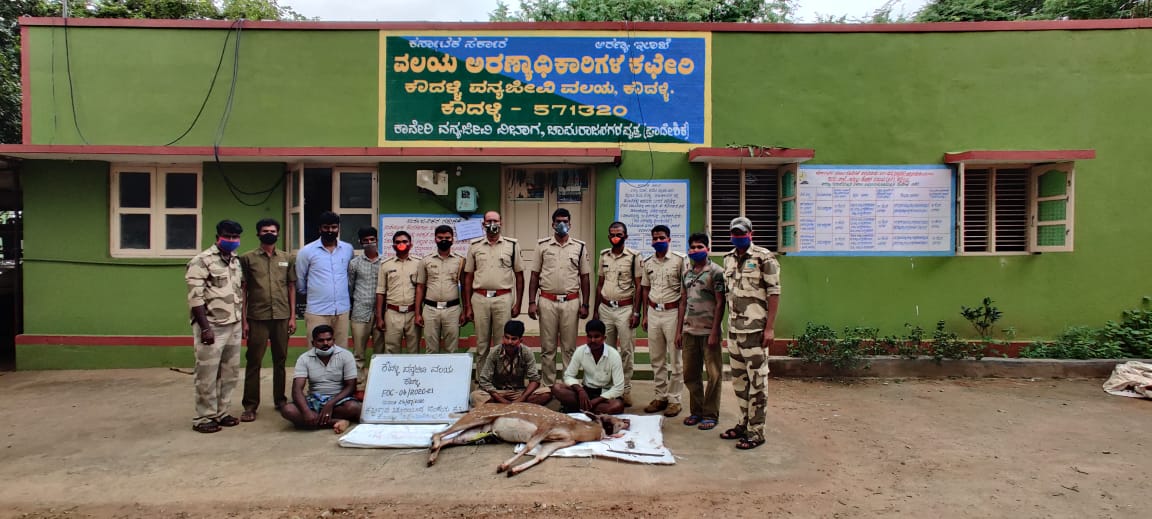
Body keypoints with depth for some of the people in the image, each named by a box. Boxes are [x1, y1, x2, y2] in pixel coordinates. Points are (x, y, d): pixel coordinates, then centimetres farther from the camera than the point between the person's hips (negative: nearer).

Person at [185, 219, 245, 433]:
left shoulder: (236, 261, 14)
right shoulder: (202, 261, -9)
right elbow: (195, 298, -14)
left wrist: (243, 321, 15)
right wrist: (205, 327, -19)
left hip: (234, 326, 7)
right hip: (212, 326, -7)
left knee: (230, 373, 11)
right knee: (207, 375, 0)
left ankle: (221, 413, 22)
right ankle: (203, 418, 11)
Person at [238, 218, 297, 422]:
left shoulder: (287, 258, 9)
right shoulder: (248, 258, 3)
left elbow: (291, 287, 10)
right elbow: (243, 290, 2)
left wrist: (293, 316, 4)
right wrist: (244, 319, -2)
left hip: (282, 317, 2)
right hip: (257, 318, -2)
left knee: (280, 360, 9)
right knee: (253, 361, 0)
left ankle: (280, 399, 22)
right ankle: (250, 405, 7)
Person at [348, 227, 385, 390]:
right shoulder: (354, 263, 7)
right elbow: (349, 287, 12)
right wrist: (348, 310, 8)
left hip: (380, 312, 0)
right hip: (360, 312, 0)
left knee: (380, 352, 4)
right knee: (358, 353, 1)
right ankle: (359, 386, 8)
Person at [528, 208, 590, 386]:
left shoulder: (579, 246, 4)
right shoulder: (542, 245, 4)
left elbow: (584, 277, 7)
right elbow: (535, 275, 5)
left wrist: (584, 304, 2)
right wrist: (532, 302, -1)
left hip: (571, 302, 0)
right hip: (547, 301, 0)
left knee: (569, 347, 6)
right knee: (547, 347, 6)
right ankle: (548, 386, 16)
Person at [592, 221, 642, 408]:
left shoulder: (634, 256, -4)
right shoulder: (604, 255, 9)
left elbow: (638, 286, -4)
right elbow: (600, 284, 14)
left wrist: (636, 312, -9)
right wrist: (595, 310, 11)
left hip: (625, 308, -4)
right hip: (605, 308, 4)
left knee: (626, 351, 0)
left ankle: (625, 390, 9)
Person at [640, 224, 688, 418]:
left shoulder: (680, 259, -5)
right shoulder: (648, 263, 10)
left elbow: (686, 289, -6)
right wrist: (645, 314, 14)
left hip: (672, 312, -5)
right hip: (653, 312, 5)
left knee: (674, 359, 1)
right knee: (656, 358, 10)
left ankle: (674, 399, 10)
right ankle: (660, 396, 21)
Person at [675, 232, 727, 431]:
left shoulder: (715, 271, -5)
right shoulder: (687, 273, 14)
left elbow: (720, 303, -9)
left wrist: (714, 332, -14)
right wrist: (679, 331, 13)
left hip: (708, 331, -6)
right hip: (689, 330, 6)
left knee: (714, 374, 1)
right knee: (690, 373, 10)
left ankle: (710, 414, 11)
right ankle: (696, 410, 23)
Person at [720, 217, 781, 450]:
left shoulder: (763, 257, -8)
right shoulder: (728, 259, 12)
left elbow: (774, 292, -10)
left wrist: (770, 327, -14)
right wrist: (729, 323, 14)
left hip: (756, 328, -7)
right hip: (734, 329, 7)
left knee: (756, 380, -1)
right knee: (739, 379, 14)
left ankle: (756, 431, 6)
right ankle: (744, 423, 26)